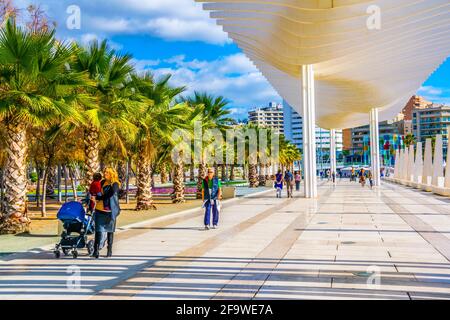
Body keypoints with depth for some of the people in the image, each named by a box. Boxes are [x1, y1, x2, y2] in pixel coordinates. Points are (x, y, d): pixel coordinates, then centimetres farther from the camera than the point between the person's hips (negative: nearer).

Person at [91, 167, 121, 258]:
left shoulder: (115, 185, -6)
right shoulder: (103, 182, 13)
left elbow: (108, 195, -15)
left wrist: (97, 198, -12)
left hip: (110, 211, -4)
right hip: (99, 210, 4)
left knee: (110, 231, 8)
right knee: (98, 230, -5)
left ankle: (109, 250, 19)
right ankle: (96, 250, -4)